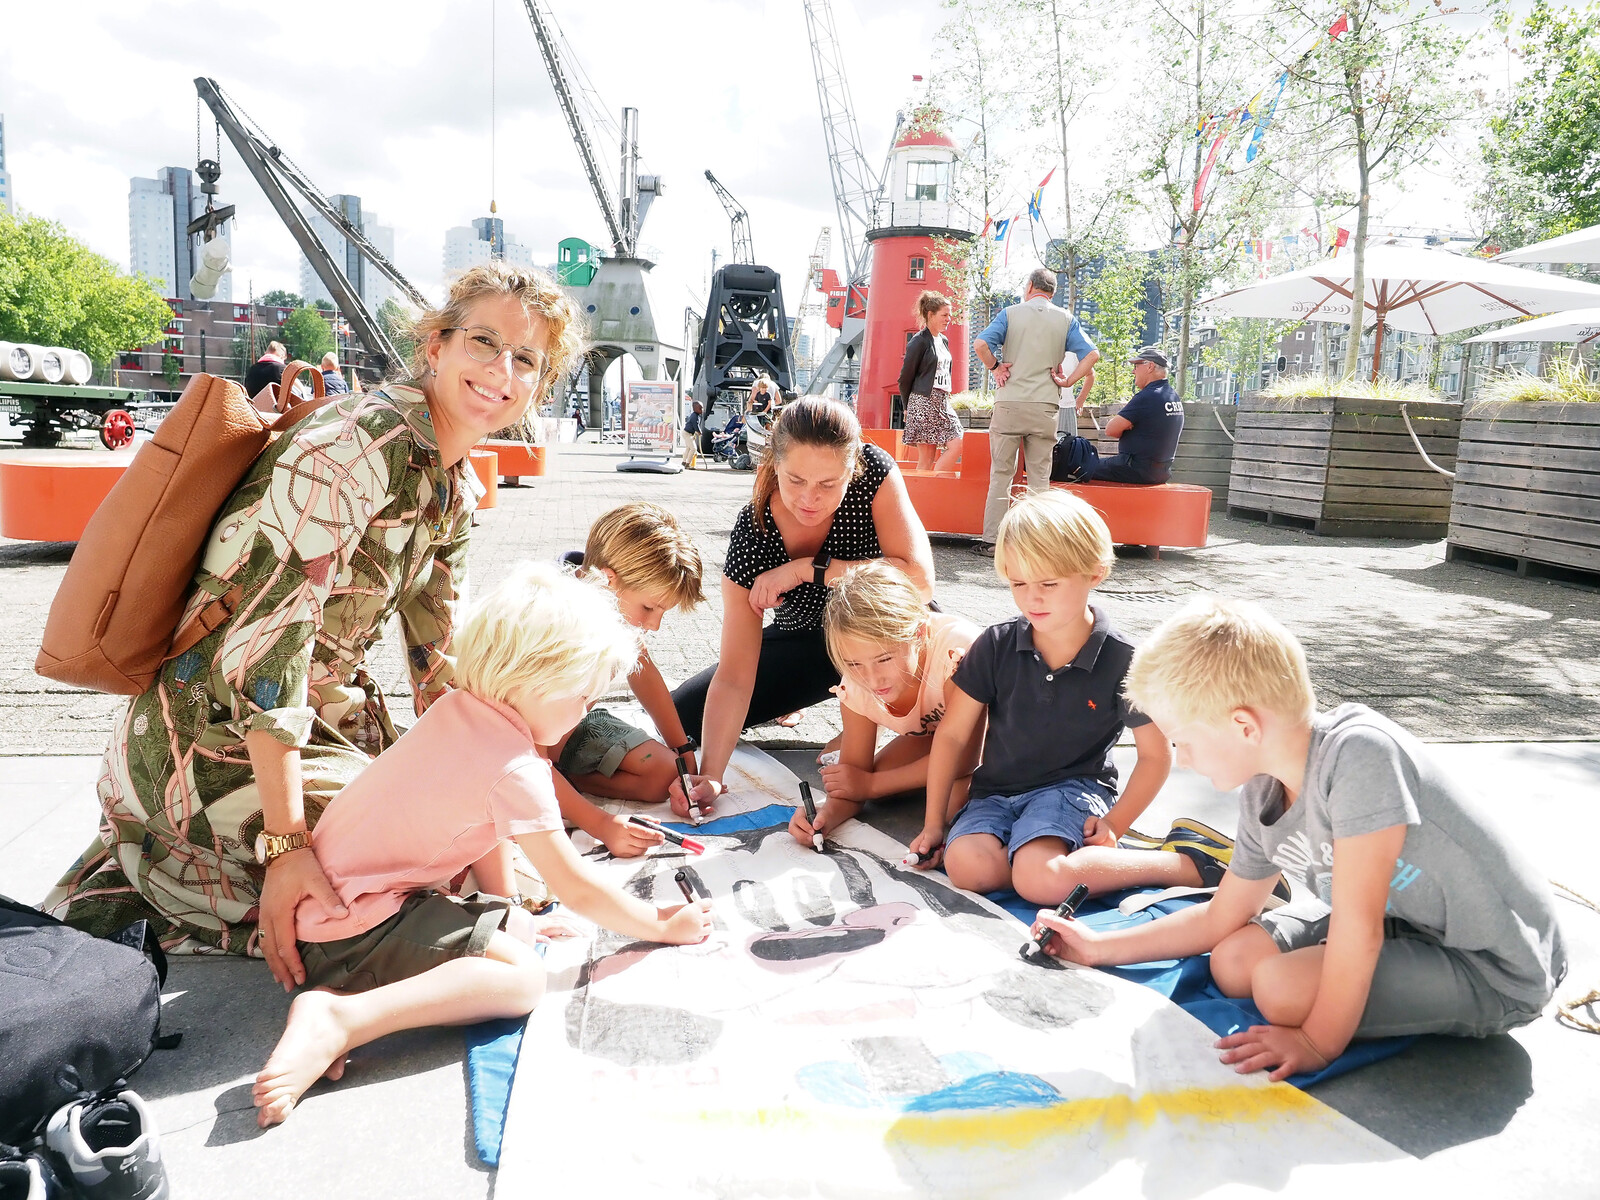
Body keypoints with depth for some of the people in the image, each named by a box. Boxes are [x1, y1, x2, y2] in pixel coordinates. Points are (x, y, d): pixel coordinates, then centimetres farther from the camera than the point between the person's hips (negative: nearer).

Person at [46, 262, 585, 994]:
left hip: (324, 720, 9)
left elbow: (440, 657, 10)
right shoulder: (359, 441, -22)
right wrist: (287, 843, -29)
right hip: (215, 737, -9)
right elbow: (266, 639, -27)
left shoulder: (456, 487, 6)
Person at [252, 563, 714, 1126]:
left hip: (329, 901, 10)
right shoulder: (516, 769, -21)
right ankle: (339, 1020, -26)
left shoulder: (457, 708, 6)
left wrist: (512, 913, 21)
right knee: (522, 976, -21)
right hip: (356, 926, -10)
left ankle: (347, 985, 1)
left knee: (508, 929, 13)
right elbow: (578, 890, -12)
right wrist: (663, 926, 2)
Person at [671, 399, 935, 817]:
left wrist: (808, 568, -36)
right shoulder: (752, 533, -27)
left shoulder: (874, 473, -29)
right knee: (680, 717, -7)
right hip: (804, 643, 2)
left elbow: (920, 581, -36)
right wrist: (709, 775, -41)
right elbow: (733, 675, -28)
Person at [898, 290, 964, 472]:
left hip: (943, 402, 8)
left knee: (957, 445, -3)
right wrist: (908, 407, 3)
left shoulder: (943, 341, 16)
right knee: (927, 457, -9)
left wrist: (945, 398, 16)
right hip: (924, 401, -8)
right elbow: (905, 378, -5)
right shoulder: (919, 342, -7)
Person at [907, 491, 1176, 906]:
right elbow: (951, 734, 3)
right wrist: (934, 823, 2)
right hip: (997, 790, 3)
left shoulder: (1121, 660, -9)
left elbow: (1155, 755, 2)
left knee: (1039, 879, -33)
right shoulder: (997, 645, -4)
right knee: (966, 865, -29)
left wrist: (1115, 824, -8)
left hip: (1074, 789, -3)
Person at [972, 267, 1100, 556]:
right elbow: (1092, 354, -1)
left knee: (1001, 474, 4)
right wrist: (1068, 380, 3)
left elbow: (980, 344, -11)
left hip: (1008, 403, -1)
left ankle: (991, 540, 5)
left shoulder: (1010, 313, 4)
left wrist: (995, 367, 2)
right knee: (1039, 477, 6)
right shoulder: (1066, 319, 9)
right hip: (1045, 406, 1)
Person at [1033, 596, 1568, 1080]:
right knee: (1233, 962, 0)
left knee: (1282, 986, -22)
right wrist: (1100, 948, 8)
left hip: (1498, 967, -8)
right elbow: (1222, 919, 8)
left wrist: (1319, 1043, -20)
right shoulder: (1260, 799, -6)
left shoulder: (1358, 751, -33)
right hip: (1396, 919, 8)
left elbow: (1358, 924, -29)